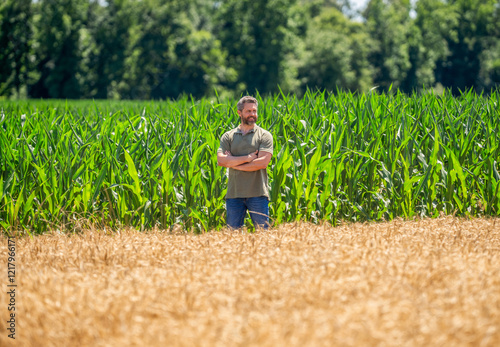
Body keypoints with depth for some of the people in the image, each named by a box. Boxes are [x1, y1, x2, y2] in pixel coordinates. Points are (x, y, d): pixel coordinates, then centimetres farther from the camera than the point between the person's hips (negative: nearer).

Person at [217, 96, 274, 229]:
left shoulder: (264, 136, 4)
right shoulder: (228, 137, 11)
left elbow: (263, 162, -10)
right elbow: (221, 160, -4)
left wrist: (234, 163, -7)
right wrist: (247, 158, -12)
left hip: (257, 193, -2)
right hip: (234, 193, 2)